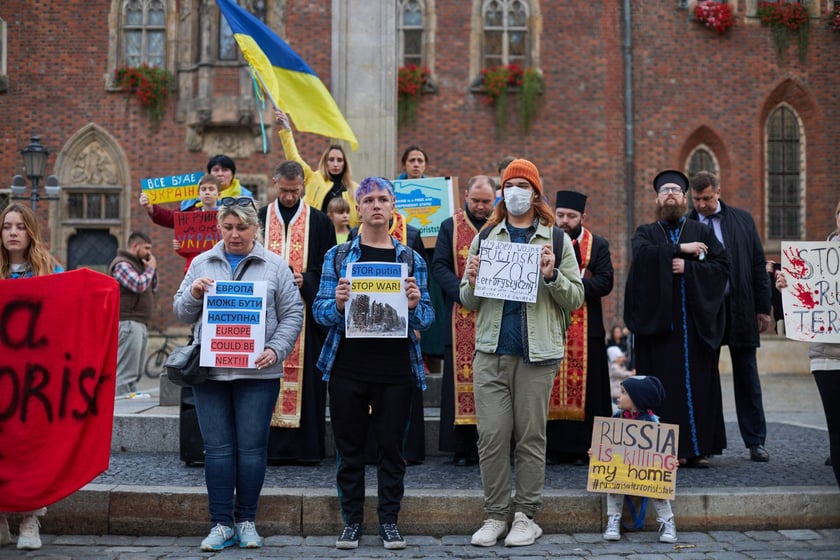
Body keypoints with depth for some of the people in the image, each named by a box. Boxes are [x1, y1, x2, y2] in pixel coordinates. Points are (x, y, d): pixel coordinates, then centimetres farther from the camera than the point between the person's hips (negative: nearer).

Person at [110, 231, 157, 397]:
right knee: (126, 372, -12)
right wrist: (151, 268, -6)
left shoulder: (138, 264, 21)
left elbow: (153, 288, 23)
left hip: (141, 324, 10)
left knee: (136, 372, 11)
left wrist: (152, 269, 10)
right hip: (128, 323, -10)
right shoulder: (122, 264, -8)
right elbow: (139, 285, -20)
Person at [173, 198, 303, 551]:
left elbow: (292, 314, 3)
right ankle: (221, 523, 11)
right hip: (210, 371, 2)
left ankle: (246, 521, 15)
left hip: (257, 372, -1)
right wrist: (193, 293, -8)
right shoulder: (202, 264, 11)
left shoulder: (275, 265, 5)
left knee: (252, 446, 2)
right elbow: (181, 314, 12)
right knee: (217, 448, 3)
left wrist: (276, 349, -11)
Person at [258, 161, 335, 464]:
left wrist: (306, 280, -13)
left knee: (306, 376, -1)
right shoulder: (259, 218, 10)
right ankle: (273, 446, 4)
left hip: (306, 311, -1)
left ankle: (307, 446, 4)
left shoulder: (320, 221, 7)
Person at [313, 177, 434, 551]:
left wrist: (414, 306, -18)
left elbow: (426, 318, 4)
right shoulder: (337, 257, 5)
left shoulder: (411, 259, 6)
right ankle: (351, 521, 20)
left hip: (395, 369, 0)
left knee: (391, 448, 7)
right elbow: (320, 311, 1)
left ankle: (389, 520, 20)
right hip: (348, 368, 0)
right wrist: (338, 304, -20)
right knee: (349, 449, 7)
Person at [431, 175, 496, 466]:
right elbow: (439, 265, 2)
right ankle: (463, 447, 3)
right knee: (462, 376, -2)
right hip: (462, 316, 0)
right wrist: (463, 290, -13)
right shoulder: (451, 227, 9)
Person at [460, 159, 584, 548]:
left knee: (530, 436, 3)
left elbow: (576, 298, 4)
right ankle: (495, 515, 11)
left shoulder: (557, 239, 7)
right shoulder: (484, 238, 12)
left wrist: (552, 275, -13)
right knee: (491, 435, 0)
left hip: (537, 352, -2)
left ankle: (526, 515, 14)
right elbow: (468, 302, 13)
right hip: (491, 350, 2)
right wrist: (472, 281, -8)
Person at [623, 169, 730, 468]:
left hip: (695, 322, 1)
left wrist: (687, 267, -10)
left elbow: (722, 265, 1)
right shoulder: (645, 233, 13)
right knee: (664, 386, -4)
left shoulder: (703, 232, 15)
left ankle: (698, 448, 5)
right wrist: (681, 249, -11)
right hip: (658, 320, -1)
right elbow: (642, 254, -10)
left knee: (698, 384, -1)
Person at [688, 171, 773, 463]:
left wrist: (764, 307, 1)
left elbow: (758, 264, 6)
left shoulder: (742, 220, 5)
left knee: (747, 378, 7)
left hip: (740, 309, 1)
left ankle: (755, 442, 14)